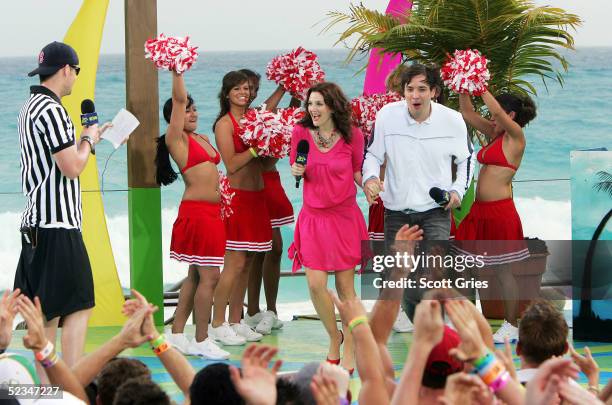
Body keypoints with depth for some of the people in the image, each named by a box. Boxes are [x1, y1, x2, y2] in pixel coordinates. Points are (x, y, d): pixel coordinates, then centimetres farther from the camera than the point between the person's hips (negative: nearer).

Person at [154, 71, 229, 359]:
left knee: (196, 275, 12)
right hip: (195, 213, -8)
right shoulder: (176, 139, -5)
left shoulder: (203, 139, 17)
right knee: (209, 276, -10)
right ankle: (201, 341, -3)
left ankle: (177, 335, 19)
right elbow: (178, 99, -12)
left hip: (212, 211, 9)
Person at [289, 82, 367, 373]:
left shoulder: (352, 135, -5)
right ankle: (334, 336, 19)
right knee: (316, 284, -9)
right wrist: (297, 171, -11)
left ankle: (349, 353, 15)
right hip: (314, 216, 1)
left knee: (345, 286, 2)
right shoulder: (301, 133, -3)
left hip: (345, 217, -1)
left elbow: (358, 172, 8)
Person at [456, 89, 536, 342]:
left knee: (504, 272, 0)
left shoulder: (516, 136, -8)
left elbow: (496, 110, -23)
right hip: (480, 210, 8)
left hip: (500, 211, -8)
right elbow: (468, 114, 17)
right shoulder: (494, 134, 14)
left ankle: (511, 327, 9)